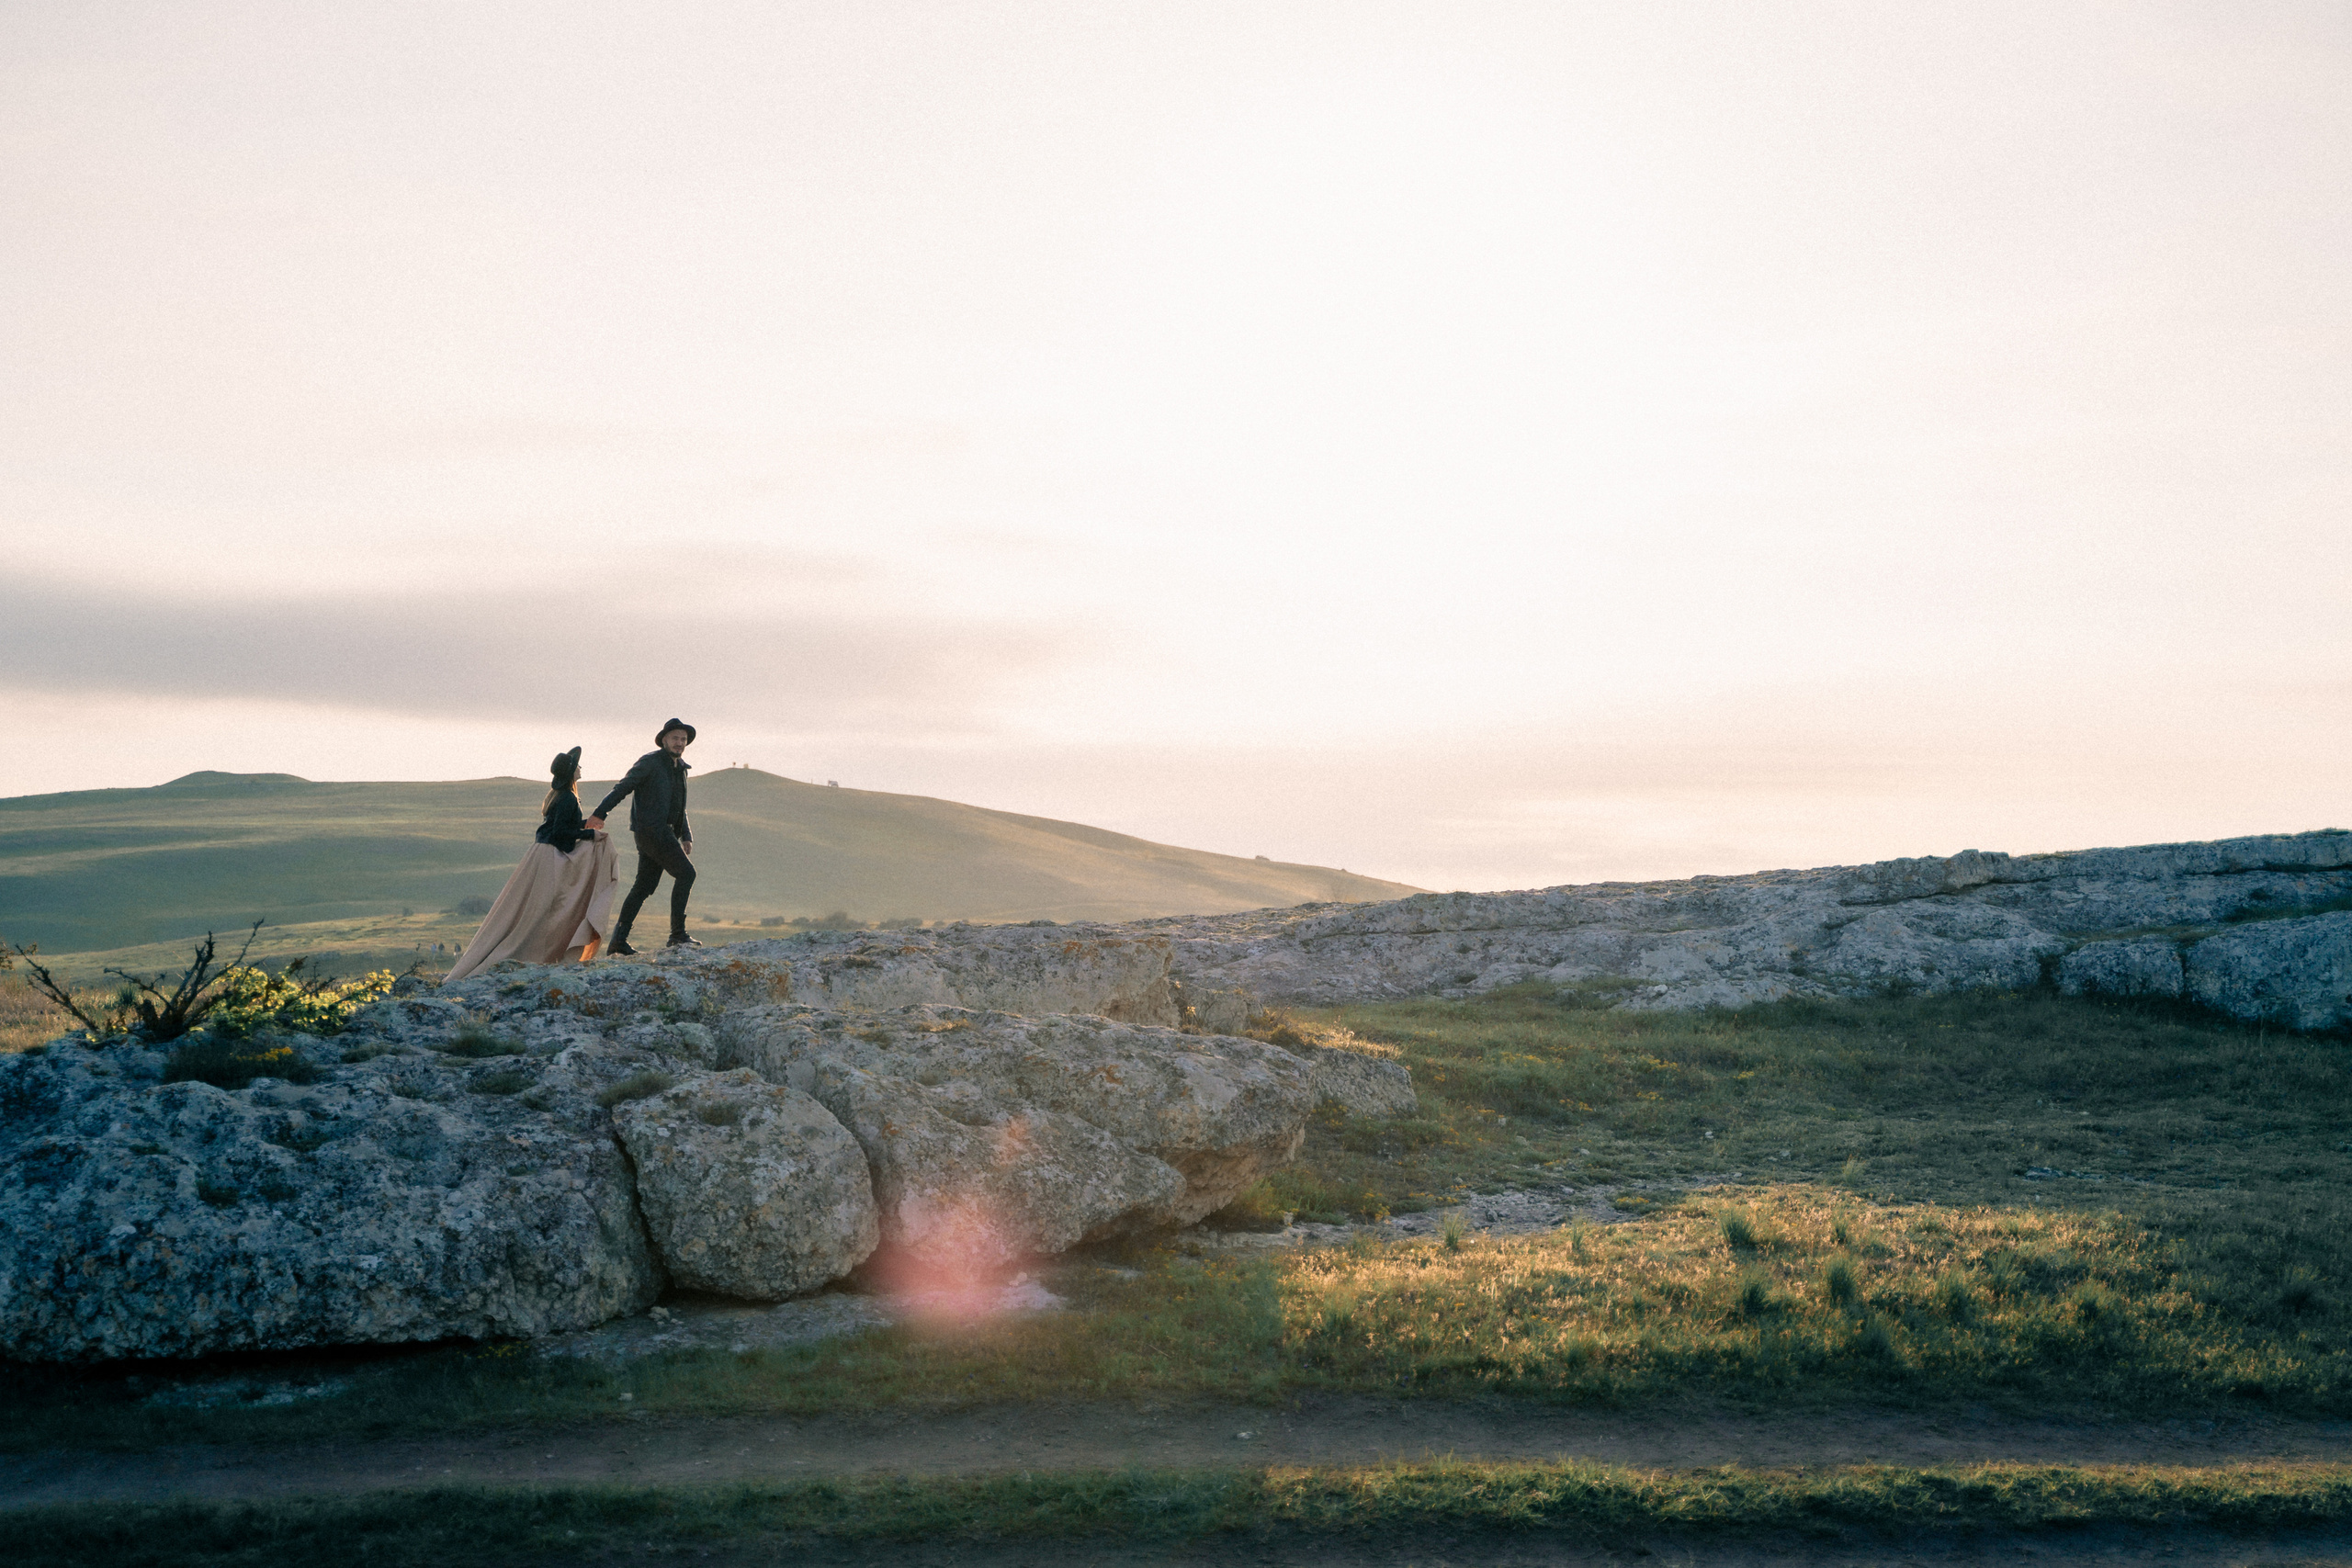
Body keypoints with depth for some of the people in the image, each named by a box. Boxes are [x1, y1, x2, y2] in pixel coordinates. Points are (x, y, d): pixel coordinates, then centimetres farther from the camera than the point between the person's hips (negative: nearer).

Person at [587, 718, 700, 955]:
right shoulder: (650, 762, -6)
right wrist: (600, 813, -23)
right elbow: (624, 786, -13)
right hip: (649, 830, -9)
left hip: (662, 833, 9)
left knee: (644, 886, 8)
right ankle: (677, 934, -12)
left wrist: (686, 836, 15)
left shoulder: (680, 769, 20)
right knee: (685, 872, -14)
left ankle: (618, 941, 10)